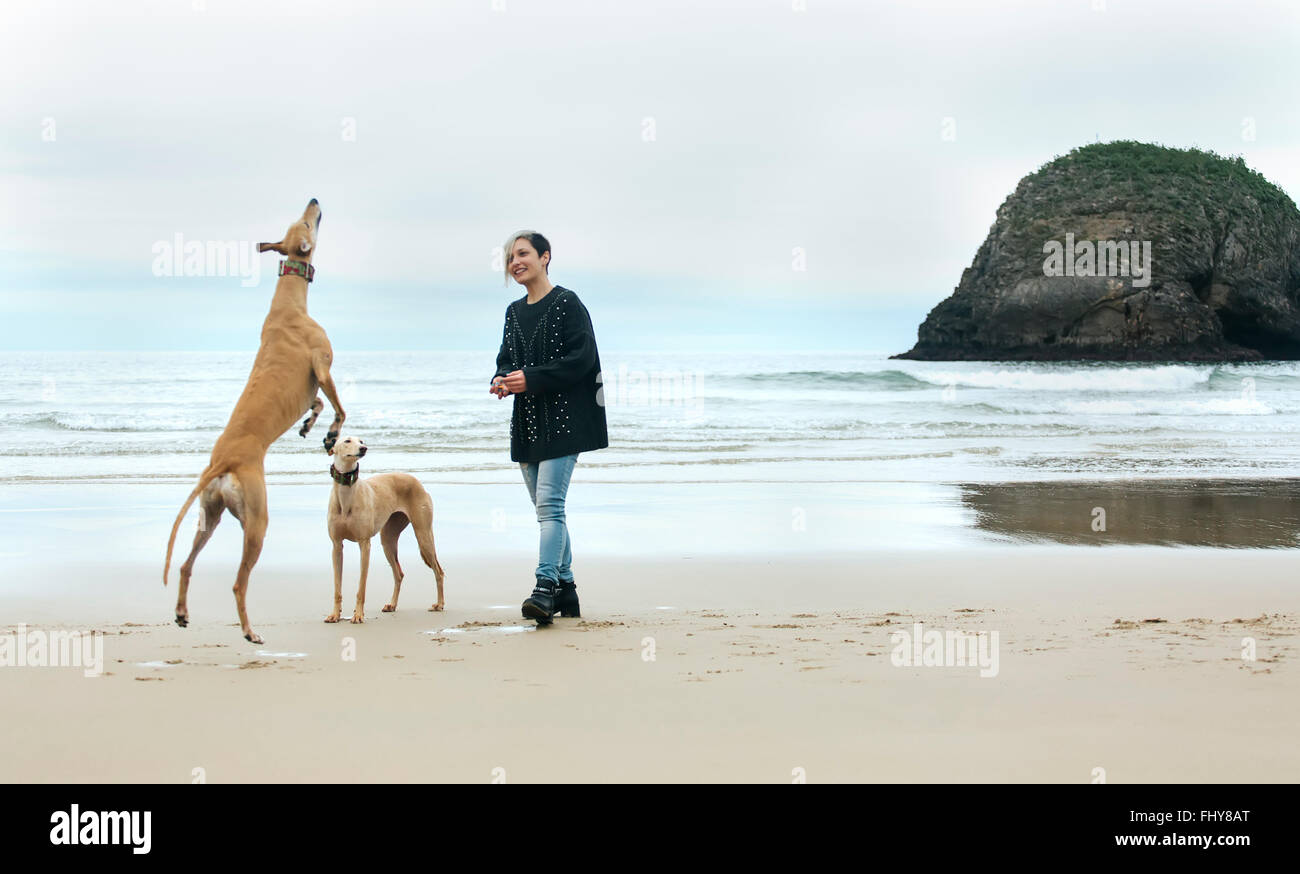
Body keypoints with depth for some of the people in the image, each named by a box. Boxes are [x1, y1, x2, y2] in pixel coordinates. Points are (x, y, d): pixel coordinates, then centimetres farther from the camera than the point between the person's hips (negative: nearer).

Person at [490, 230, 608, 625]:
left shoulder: (567, 303, -7)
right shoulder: (515, 312, 14)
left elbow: (581, 359, -14)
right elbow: (507, 359, 18)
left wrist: (531, 379, -19)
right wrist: (502, 380, -5)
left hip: (562, 418, -8)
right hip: (527, 421, 8)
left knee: (549, 503, -17)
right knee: (545, 507, 10)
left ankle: (545, 587, -22)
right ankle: (565, 589, 16)